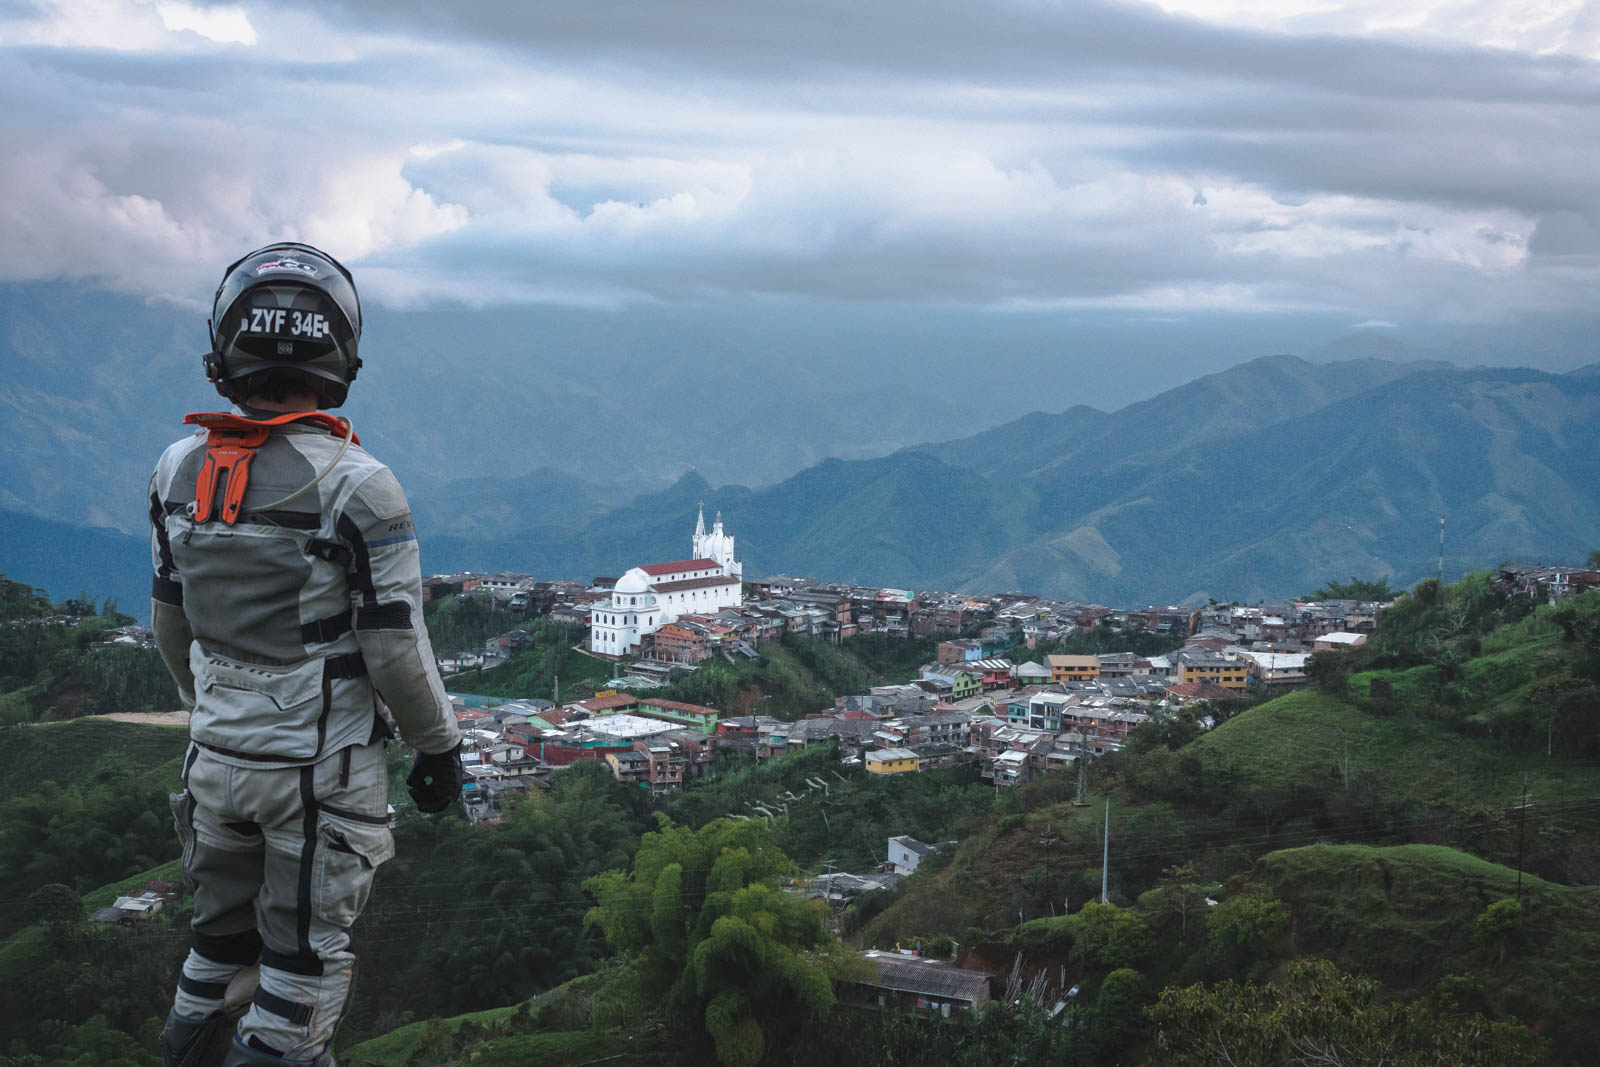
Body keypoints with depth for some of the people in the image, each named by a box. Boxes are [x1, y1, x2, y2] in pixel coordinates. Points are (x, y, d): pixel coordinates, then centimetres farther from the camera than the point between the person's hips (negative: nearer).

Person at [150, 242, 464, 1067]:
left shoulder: (178, 472, -3)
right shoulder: (354, 487, -20)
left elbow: (170, 622, 9)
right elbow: (395, 646, -16)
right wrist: (438, 747, -1)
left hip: (216, 753, 5)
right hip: (322, 766, -5)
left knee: (223, 929, 22)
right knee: (305, 954, 8)